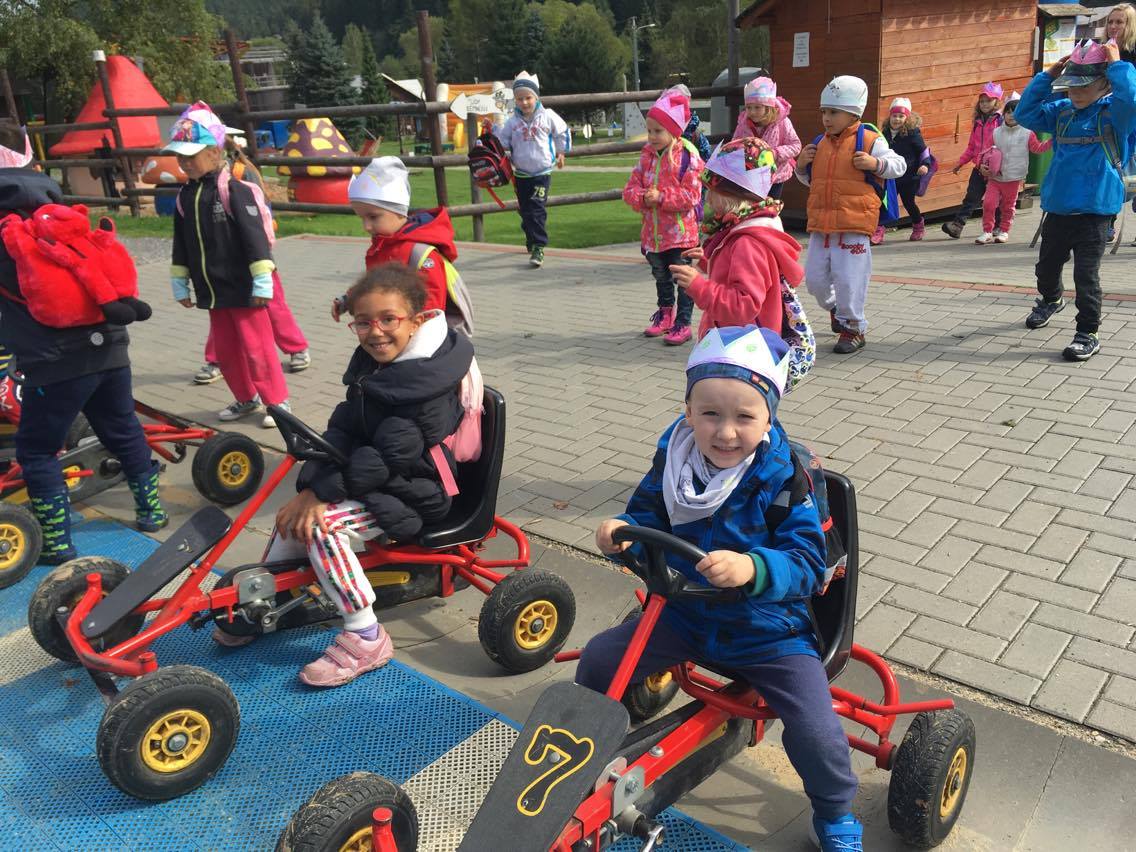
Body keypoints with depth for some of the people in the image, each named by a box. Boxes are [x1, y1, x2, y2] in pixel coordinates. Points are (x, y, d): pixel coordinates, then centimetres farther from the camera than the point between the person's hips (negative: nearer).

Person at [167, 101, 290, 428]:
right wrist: (180, 283, 18)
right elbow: (181, 244, 16)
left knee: (256, 346, -1)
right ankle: (247, 398, 29)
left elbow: (255, 236, -16)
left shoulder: (234, 190, -13)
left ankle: (278, 401, 11)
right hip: (211, 290, 7)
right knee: (225, 349, 14)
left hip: (243, 288, -7)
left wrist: (262, 281, -18)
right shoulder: (185, 196, 8)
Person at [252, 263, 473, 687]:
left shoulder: (427, 385, -25)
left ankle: (365, 638, -12)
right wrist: (310, 484, -16)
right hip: (373, 480, 9)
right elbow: (342, 431, -2)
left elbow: (388, 458, -28)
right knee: (298, 511, 3)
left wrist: (321, 491, -24)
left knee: (321, 523, -23)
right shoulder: (371, 366, 3)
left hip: (411, 495, -9)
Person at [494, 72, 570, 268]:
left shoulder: (547, 116, -4)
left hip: (542, 172, -3)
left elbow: (563, 133, 11)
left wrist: (561, 153, 16)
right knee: (525, 211, 11)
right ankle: (531, 238, 33)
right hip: (521, 174, 3)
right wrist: (494, 129, -9)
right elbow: (502, 142, 4)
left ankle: (538, 248, -15)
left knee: (537, 209, -14)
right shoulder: (512, 121, 0)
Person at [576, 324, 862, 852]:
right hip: (684, 614, 4)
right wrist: (622, 532, -23)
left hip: (768, 630, -4)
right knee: (597, 661, -1)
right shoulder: (673, 461, -9)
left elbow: (807, 564, -26)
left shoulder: (785, 477, -22)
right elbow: (647, 518, 1)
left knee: (816, 731, -15)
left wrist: (753, 569, -47)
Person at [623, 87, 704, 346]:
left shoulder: (687, 155, -13)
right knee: (661, 276, 20)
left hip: (680, 230, -7)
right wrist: (642, 198, -16)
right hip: (653, 230, 7)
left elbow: (691, 194, -18)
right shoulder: (647, 154, 6)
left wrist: (661, 197, -24)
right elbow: (632, 187, 5)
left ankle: (683, 323, 10)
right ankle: (664, 314, 37)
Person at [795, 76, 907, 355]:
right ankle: (834, 307, 39)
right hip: (820, 224, 6)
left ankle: (853, 329, 12)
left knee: (849, 280, -4)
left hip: (854, 226, -6)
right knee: (814, 277, 10)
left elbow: (898, 164, 2)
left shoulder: (869, 140, -3)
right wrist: (802, 165, 5)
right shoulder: (820, 144, 13)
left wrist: (875, 163, -15)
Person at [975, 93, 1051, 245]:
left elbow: (1037, 148, 1)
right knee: (988, 203, -8)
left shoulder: (1027, 133, -1)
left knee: (1008, 206, 8)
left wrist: (1051, 141, -12)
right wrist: (983, 165, -4)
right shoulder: (996, 133, 5)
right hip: (994, 176, 1)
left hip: (1013, 178, -1)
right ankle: (987, 231, 2)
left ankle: (1004, 231, 23)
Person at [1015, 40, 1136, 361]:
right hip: (1057, 208, 6)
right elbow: (1025, 114, 8)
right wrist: (1047, 76, 2)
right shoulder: (1062, 112, 8)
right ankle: (1050, 300, 53)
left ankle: (1088, 333, 4)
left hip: (1094, 211, -6)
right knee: (1047, 265, 23)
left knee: (1086, 274, -7)